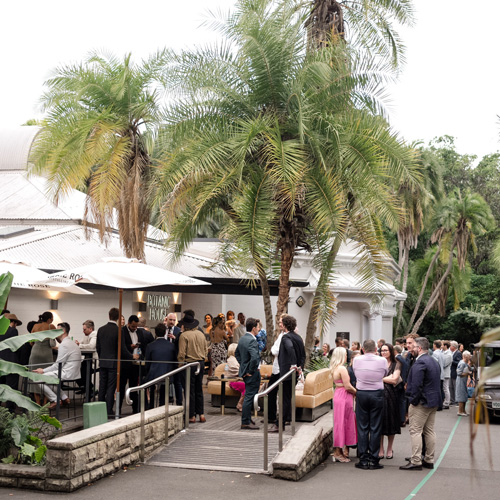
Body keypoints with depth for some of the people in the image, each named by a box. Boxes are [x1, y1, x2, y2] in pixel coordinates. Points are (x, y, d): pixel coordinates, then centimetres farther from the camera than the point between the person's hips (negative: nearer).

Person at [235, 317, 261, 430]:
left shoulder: (242, 339, 8)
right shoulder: (252, 340, -22)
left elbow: (237, 353, 23)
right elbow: (254, 358, -34)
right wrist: (250, 371, -21)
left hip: (245, 372, 10)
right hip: (252, 374, -10)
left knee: (248, 396, 19)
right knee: (249, 397, -3)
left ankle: (247, 419, 28)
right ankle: (246, 422, 3)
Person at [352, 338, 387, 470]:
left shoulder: (356, 360, -4)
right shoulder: (382, 361, -8)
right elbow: (385, 374, 8)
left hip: (361, 395, 1)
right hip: (377, 394, -1)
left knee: (362, 428, 6)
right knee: (375, 428, 4)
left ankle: (363, 460, 7)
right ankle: (373, 460, 6)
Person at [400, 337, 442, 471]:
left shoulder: (419, 363, -18)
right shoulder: (434, 362, 14)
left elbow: (416, 385, -23)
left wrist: (413, 401, -15)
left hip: (422, 402, -10)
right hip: (434, 401, 10)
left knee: (415, 431, -5)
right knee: (429, 431, 14)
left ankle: (415, 461, -5)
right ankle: (429, 460, 19)